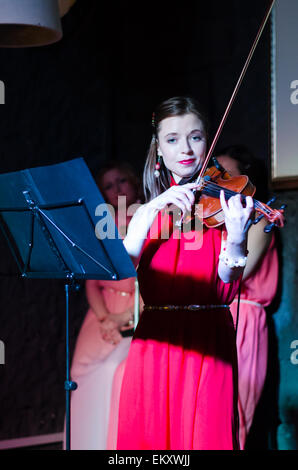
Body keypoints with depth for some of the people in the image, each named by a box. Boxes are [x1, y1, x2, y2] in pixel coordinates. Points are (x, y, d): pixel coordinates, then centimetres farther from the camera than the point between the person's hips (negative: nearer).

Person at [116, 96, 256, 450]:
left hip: (207, 343, -3)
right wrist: (155, 208, -18)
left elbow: (226, 290, -11)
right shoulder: (149, 209, 11)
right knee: (149, 434, 5)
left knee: (204, 435, -4)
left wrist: (235, 241, -29)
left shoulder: (219, 202, 2)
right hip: (154, 339, 3)